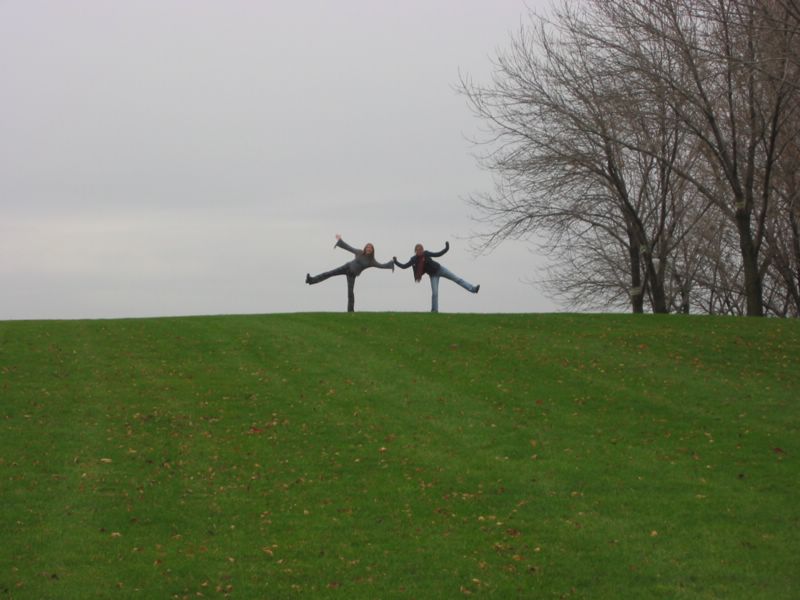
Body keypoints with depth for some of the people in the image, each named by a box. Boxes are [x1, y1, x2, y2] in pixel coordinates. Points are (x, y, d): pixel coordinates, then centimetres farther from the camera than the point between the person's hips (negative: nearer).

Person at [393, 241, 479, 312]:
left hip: (439, 269, 1)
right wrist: (395, 262, -20)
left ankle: (473, 289, 2)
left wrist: (446, 248, -11)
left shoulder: (426, 254, -9)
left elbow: (438, 254, -2)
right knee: (434, 293, -9)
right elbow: (404, 266, -9)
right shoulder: (414, 259, -11)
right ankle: (434, 310, 5)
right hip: (433, 275, -1)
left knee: (457, 279, 0)